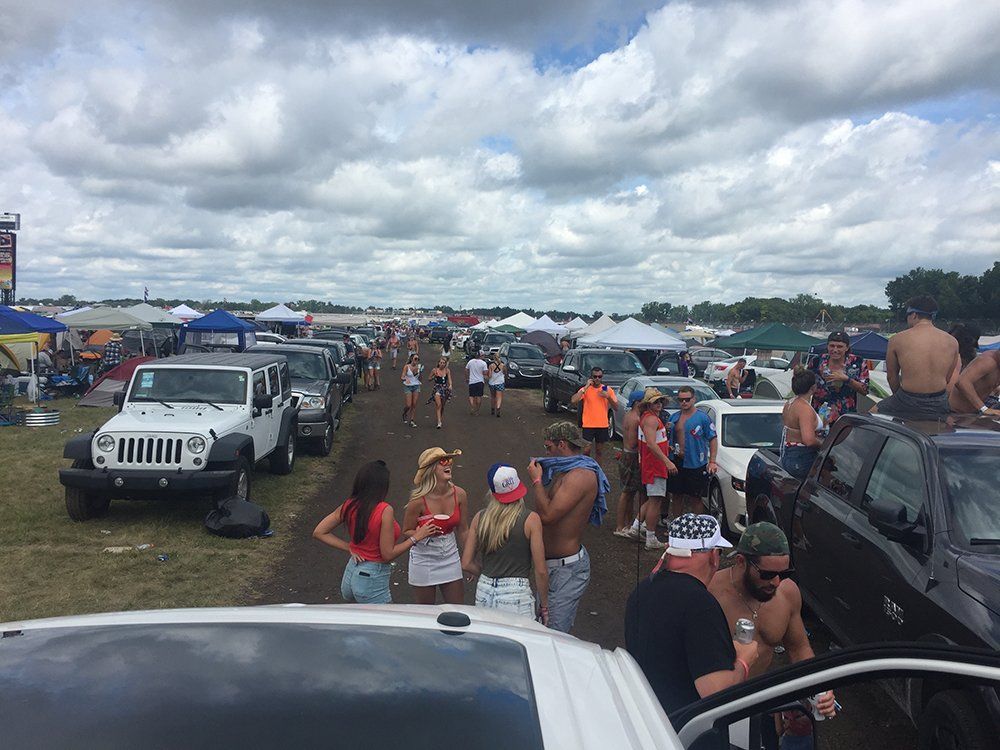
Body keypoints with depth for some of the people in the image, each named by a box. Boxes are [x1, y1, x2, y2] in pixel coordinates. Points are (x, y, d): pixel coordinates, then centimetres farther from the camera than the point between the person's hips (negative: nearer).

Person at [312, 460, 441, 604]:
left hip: (351, 572, 7)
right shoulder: (385, 510, -20)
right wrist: (416, 537, -8)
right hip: (372, 580, -7)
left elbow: (318, 533, 6)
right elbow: (388, 555, -17)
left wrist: (350, 547, 4)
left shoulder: (349, 506, -1)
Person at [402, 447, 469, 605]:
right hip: (424, 559, -3)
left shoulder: (459, 494, -9)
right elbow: (406, 532, -8)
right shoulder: (419, 500, -20)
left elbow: (463, 530, 3)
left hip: (450, 558, 3)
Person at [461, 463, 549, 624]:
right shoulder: (530, 519, -9)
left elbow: (466, 565, 5)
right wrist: (544, 606, 4)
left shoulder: (480, 517, 1)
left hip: (484, 592, 4)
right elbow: (541, 571, -7)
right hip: (516, 595, -4)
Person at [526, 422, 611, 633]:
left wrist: (536, 480, -14)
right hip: (551, 563, 10)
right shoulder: (566, 471, 12)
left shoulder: (580, 475, -19)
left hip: (567, 568, -10)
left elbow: (547, 514, -25)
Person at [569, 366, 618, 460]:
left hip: (603, 425, 3)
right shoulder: (585, 389, -6)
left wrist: (608, 397, -15)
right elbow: (573, 400, -22)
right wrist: (586, 387, -21)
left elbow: (615, 406, 3)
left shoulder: (608, 389, 2)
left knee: (598, 450, 15)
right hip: (588, 425, -3)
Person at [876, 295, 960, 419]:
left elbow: (891, 376, 3)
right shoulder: (952, 342, 1)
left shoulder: (896, 340, -5)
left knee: (873, 412, 20)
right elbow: (947, 378, 10)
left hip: (908, 406, -2)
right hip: (939, 408, 2)